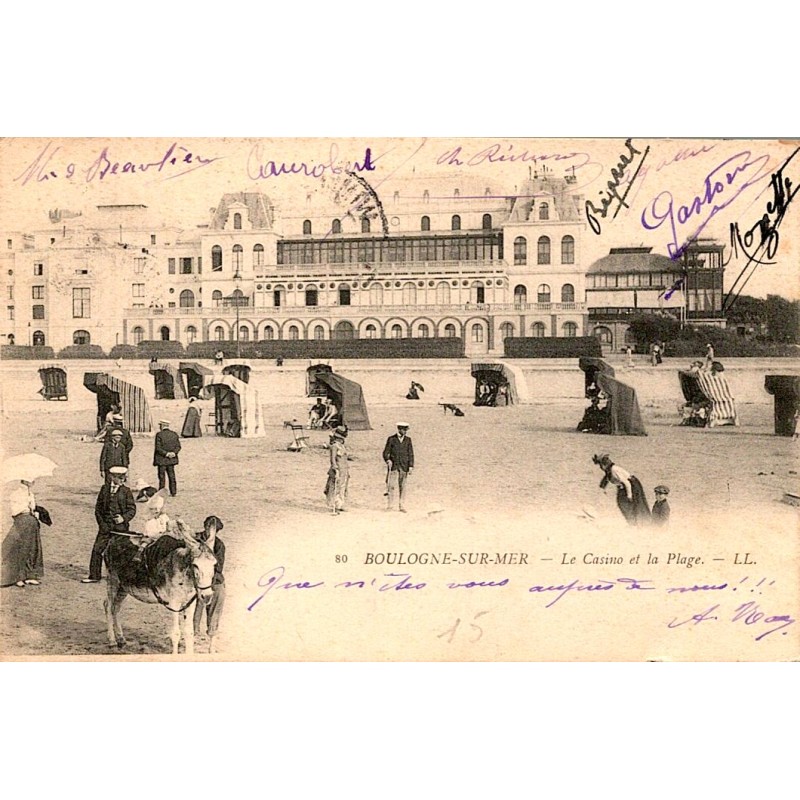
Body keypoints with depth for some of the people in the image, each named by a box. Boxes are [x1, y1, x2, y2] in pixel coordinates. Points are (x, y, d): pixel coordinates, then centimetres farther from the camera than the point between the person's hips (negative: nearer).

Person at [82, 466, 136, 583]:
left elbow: (132, 509, -3)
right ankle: (94, 575, 9)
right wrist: (102, 523, -1)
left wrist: (124, 518, -21)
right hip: (105, 526, 2)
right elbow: (98, 507, 8)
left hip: (121, 527, -2)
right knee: (97, 549, -1)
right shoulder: (105, 488, 6)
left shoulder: (126, 491, -2)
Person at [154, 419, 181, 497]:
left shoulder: (159, 435, -12)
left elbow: (158, 448, -17)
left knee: (162, 476, 2)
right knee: (172, 476, 11)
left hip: (161, 460, -5)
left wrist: (166, 454, -14)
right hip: (171, 460, 5)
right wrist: (174, 452, -11)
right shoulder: (174, 434, 4)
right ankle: (173, 492, 12)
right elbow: (178, 446, 0)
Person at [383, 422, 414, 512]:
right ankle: (390, 506, -2)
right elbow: (386, 452, 2)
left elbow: (410, 454, 6)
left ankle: (402, 507, 7)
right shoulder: (391, 439, 1)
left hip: (404, 467, 2)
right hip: (393, 466, -2)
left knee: (403, 487, 1)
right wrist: (387, 460, -18)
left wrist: (411, 466, -2)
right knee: (392, 487, -7)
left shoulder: (408, 439, 7)